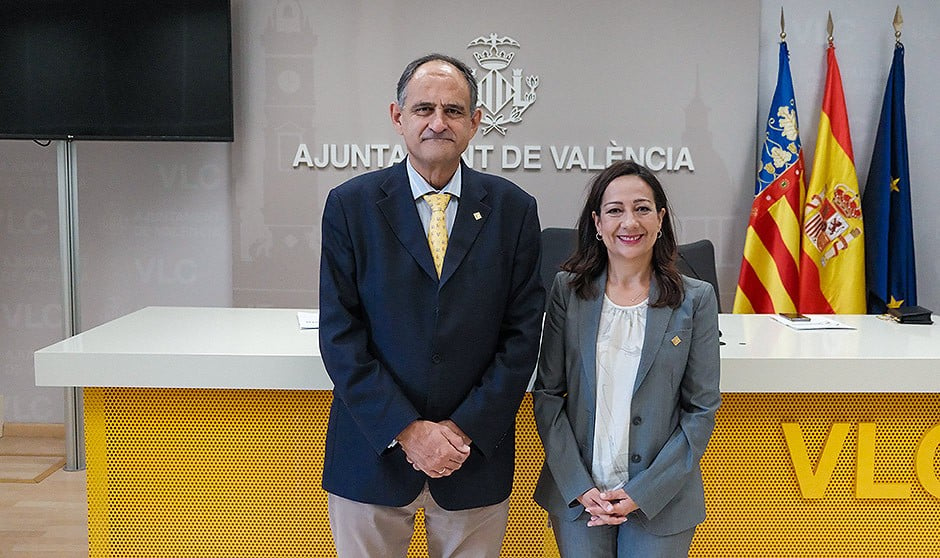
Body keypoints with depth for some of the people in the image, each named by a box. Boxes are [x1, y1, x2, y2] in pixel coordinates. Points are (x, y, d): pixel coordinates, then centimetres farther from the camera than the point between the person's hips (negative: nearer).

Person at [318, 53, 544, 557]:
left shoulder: (513, 209, 0)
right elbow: (340, 335, -6)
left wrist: (466, 429, -10)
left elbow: (521, 334, -2)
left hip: (476, 456, 1)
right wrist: (405, 430, -13)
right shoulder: (351, 205, -2)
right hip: (373, 454, 0)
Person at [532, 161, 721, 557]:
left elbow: (701, 410, -3)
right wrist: (579, 486, -9)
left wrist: (643, 492, -10)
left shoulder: (695, 299, -4)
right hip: (576, 494, 1)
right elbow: (546, 393, -1)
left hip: (660, 499, -1)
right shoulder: (568, 289, -1)